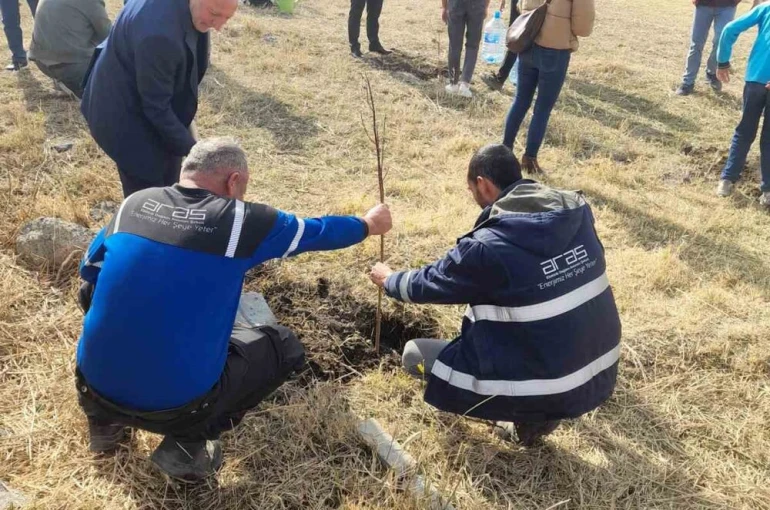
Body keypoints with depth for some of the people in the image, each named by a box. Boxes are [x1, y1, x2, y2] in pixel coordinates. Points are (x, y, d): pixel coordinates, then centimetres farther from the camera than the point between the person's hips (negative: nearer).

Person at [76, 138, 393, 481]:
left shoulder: (133, 203, 1)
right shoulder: (243, 220, -9)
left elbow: (90, 270, 17)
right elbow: (315, 232, 8)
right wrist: (367, 225, 27)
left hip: (94, 388, 5)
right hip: (176, 404, -4)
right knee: (285, 347, 15)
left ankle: (105, 419, 22)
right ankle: (188, 444, 5)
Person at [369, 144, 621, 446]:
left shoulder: (487, 248, -20)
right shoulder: (575, 210, -3)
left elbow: (428, 284, -2)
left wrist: (388, 280, 19)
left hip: (547, 388, -6)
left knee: (414, 355, 6)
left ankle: (528, 413, 4)